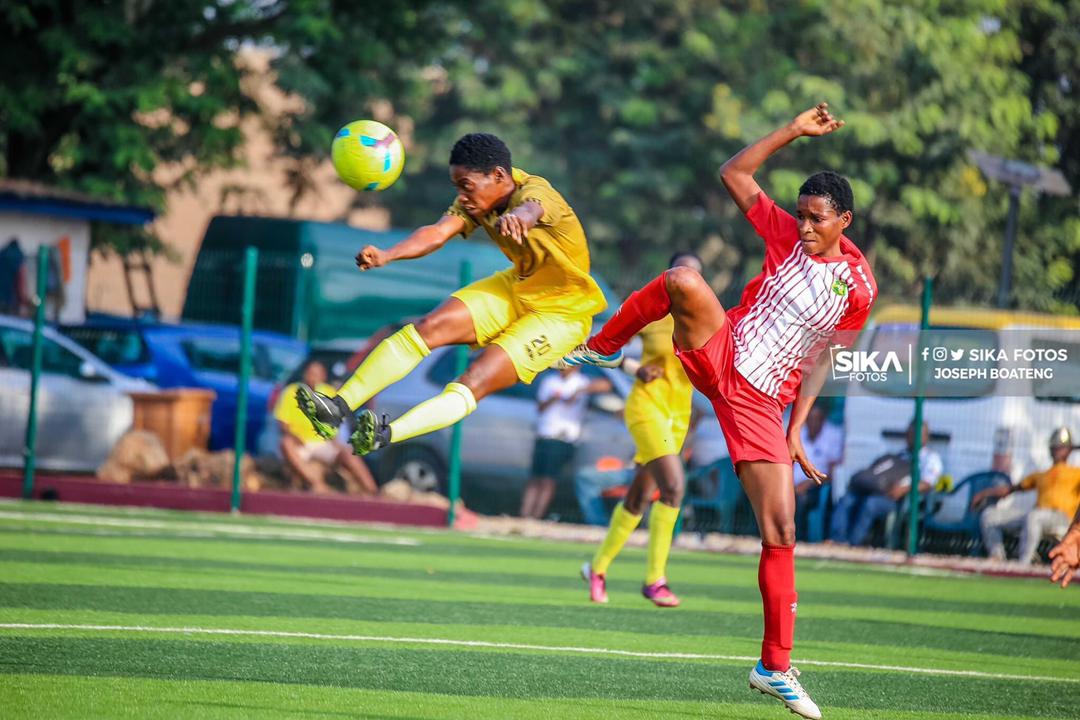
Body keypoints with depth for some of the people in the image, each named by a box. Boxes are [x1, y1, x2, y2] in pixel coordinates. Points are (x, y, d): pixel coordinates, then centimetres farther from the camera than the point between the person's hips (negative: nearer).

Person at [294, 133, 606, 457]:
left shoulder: (536, 191, -28)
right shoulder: (479, 198, -8)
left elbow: (531, 209, -54)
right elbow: (439, 232, -24)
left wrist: (518, 218, -80)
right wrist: (387, 255, -44)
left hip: (561, 312, -7)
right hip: (517, 286, 7)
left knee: (474, 381, -24)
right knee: (428, 328, -12)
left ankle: (386, 436, -39)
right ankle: (339, 407, -14)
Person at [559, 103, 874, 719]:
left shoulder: (859, 286, -1)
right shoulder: (788, 234, 1)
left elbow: (822, 359, 9)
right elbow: (734, 174, 4)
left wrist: (796, 429, 5)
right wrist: (795, 131, -3)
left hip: (762, 402, 0)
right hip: (718, 353, 0)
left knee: (782, 531, -6)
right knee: (683, 281, -32)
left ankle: (776, 667, 6)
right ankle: (602, 348, -4)